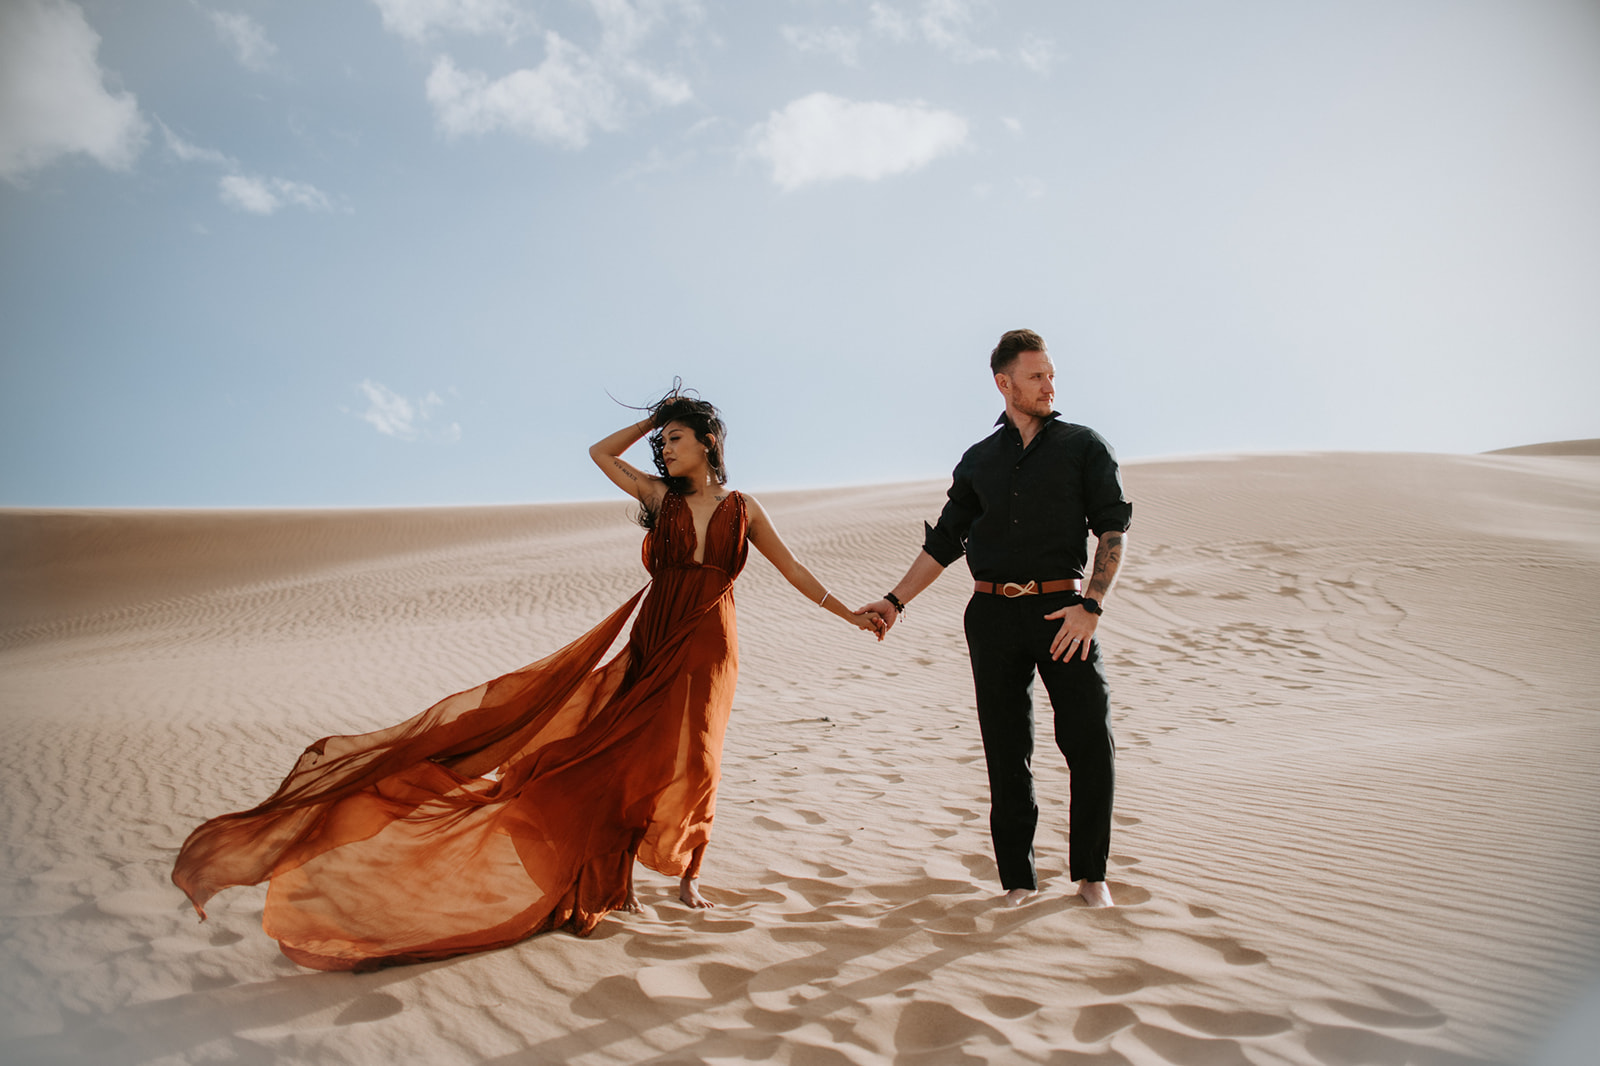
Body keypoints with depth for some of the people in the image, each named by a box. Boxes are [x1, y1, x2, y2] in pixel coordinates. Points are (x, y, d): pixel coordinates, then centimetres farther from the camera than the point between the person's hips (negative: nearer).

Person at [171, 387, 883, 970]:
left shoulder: (743, 510, 8)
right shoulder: (660, 496, 10)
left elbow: (791, 569, 13)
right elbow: (600, 452, 13)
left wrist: (849, 612, 13)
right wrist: (654, 418, 15)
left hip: (709, 648, -1)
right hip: (652, 642, 1)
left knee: (692, 759, -9)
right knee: (626, 753, -6)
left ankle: (686, 871, 12)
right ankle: (610, 877, 7)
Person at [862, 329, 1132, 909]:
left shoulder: (1083, 446, 7)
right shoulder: (978, 460, 15)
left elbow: (1113, 528, 0)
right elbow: (944, 542, 18)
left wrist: (1090, 605, -13)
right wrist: (895, 600, 11)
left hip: (1061, 609, -2)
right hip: (993, 615, 2)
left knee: (1091, 744, -5)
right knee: (1007, 752, 4)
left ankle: (1090, 872, 12)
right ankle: (1018, 878, 14)